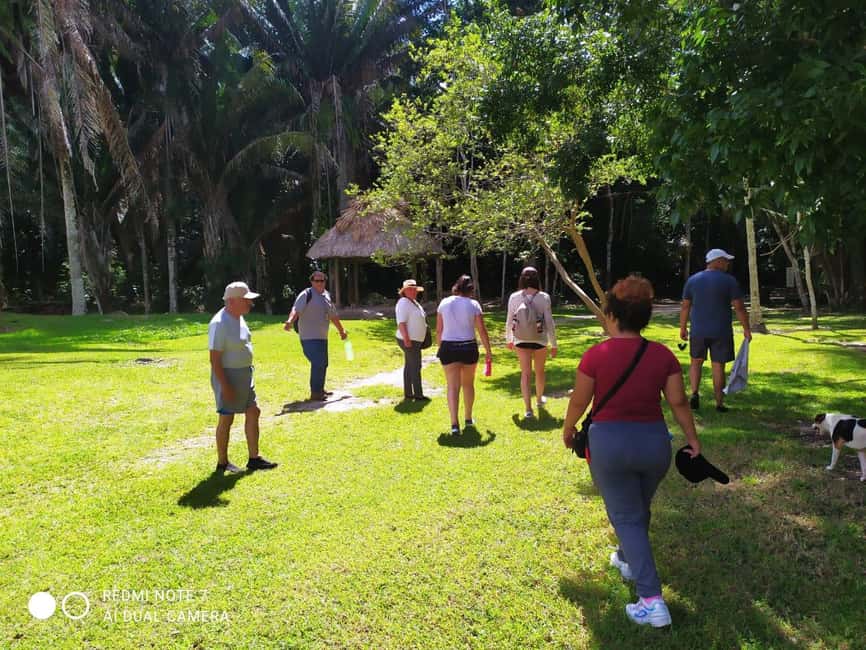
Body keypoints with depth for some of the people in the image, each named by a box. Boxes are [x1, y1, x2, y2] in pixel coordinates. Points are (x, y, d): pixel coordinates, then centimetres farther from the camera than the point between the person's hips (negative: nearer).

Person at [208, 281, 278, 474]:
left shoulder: (239, 318, 8)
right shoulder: (219, 324, -20)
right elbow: (214, 359, -22)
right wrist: (225, 386, -24)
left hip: (245, 374, 9)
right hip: (227, 376, -9)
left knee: (253, 412, 10)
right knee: (226, 419, 2)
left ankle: (254, 459, 20)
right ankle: (222, 464, 17)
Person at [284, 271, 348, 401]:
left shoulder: (327, 296, 14)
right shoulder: (306, 295, -10)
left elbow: (333, 316, 25)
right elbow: (296, 310, -24)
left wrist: (341, 330, 32)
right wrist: (289, 321, -43)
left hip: (322, 337, 8)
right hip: (309, 337, -8)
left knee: (323, 363, 15)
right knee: (317, 363, -13)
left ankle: (320, 389, 30)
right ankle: (315, 393, -4)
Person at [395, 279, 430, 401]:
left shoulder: (414, 302, 14)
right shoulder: (404, 303, -16)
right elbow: (401, 323, -23)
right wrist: (407, 339, -27)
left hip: (414, 340, 10)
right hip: (409, 341, -10)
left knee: (409, 366, 14)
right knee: (415, 367, -7)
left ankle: (408, 394, 21)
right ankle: (418, 395, -2)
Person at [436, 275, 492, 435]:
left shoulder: (444, 303, 2)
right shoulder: (473, 304, -3)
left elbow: (439, 330, 3)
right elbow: (482, 330, -4)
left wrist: (440, 348, 14)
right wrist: (488, 351, 3)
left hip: (448, 348, 0)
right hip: (469, 348, 0)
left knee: (453, 386, -2)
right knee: (468, 384, 18)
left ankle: (454, 423, -16)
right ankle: (468, 419, 31)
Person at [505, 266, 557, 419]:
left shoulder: (514, 297, -8)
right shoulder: (544, 297, -12)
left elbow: (509, 321, 0)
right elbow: (549, 322, -9)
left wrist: (508, 339, 15)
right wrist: (553, 344, 1)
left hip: (521, 341, 0)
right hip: (540, 340, 0)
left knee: (525, 374, 6)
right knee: (539, 372, 21)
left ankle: (528, 409, 0)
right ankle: (539, 399, 42)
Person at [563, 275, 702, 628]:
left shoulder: (596, 355, -14)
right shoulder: (663, 354, -5)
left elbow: (579, 401, -6)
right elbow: (679, 402, -2)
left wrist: (568, 430, 11)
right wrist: (693, 439, 12)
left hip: (610, 443, -4)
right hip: (654, 441, 4)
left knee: (627, 517, 6)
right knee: (640, 509, 26)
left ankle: (652, 600, 0)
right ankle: (628, 560, 50)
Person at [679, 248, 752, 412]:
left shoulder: (692, 280, 3)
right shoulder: (729, 281, -6)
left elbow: (685, 307, 6)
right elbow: (739, 308, -6)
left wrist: (683, 328, 13)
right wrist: (746, 329, 2)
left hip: (698, 331, 2)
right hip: (721, 332, -2)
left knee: (696, 362, 17)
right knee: (718, 366, 5)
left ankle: (694, 393, -1)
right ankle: (719, 404, 11)